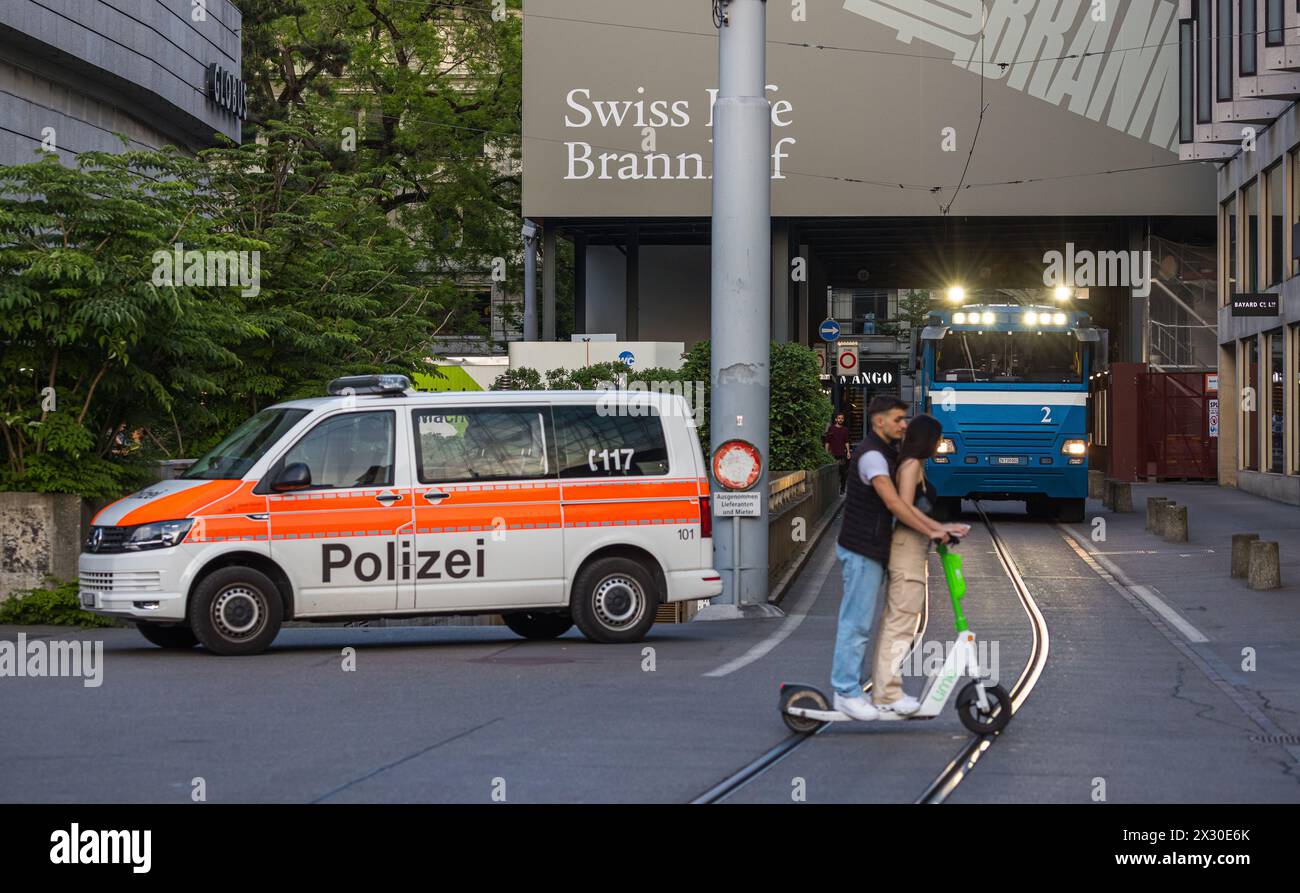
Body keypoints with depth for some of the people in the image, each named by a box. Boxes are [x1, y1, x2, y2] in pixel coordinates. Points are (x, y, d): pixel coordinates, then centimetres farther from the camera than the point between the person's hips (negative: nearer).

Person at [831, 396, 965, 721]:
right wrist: (930, 532, -18)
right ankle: (847, 693, -5)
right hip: (862, 550, -10)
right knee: (856, 623, -8)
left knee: (858, 621, 13)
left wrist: (936, 527, 9)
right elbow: (893, 504, -23)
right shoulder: (871, 455, -17)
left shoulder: (886, 454, 16)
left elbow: (899, 503, 17)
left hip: (872, 550, 10)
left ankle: (852, 687, 19)